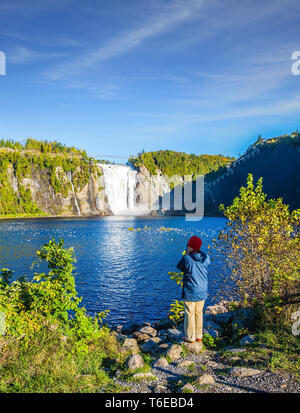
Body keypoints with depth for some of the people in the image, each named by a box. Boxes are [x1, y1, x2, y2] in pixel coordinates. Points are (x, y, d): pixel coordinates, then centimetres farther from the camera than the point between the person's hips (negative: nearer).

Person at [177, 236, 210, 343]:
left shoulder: (187, 259, -22)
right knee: (199, 313, 20)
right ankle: (199, 336, 31)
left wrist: (187, 254, -5)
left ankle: (190, 337, 21)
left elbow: (180, 267, -3)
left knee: (190, 314, 10)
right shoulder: (206, 258, -8)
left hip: (190, 292, -5)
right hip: (202, 292, 5)